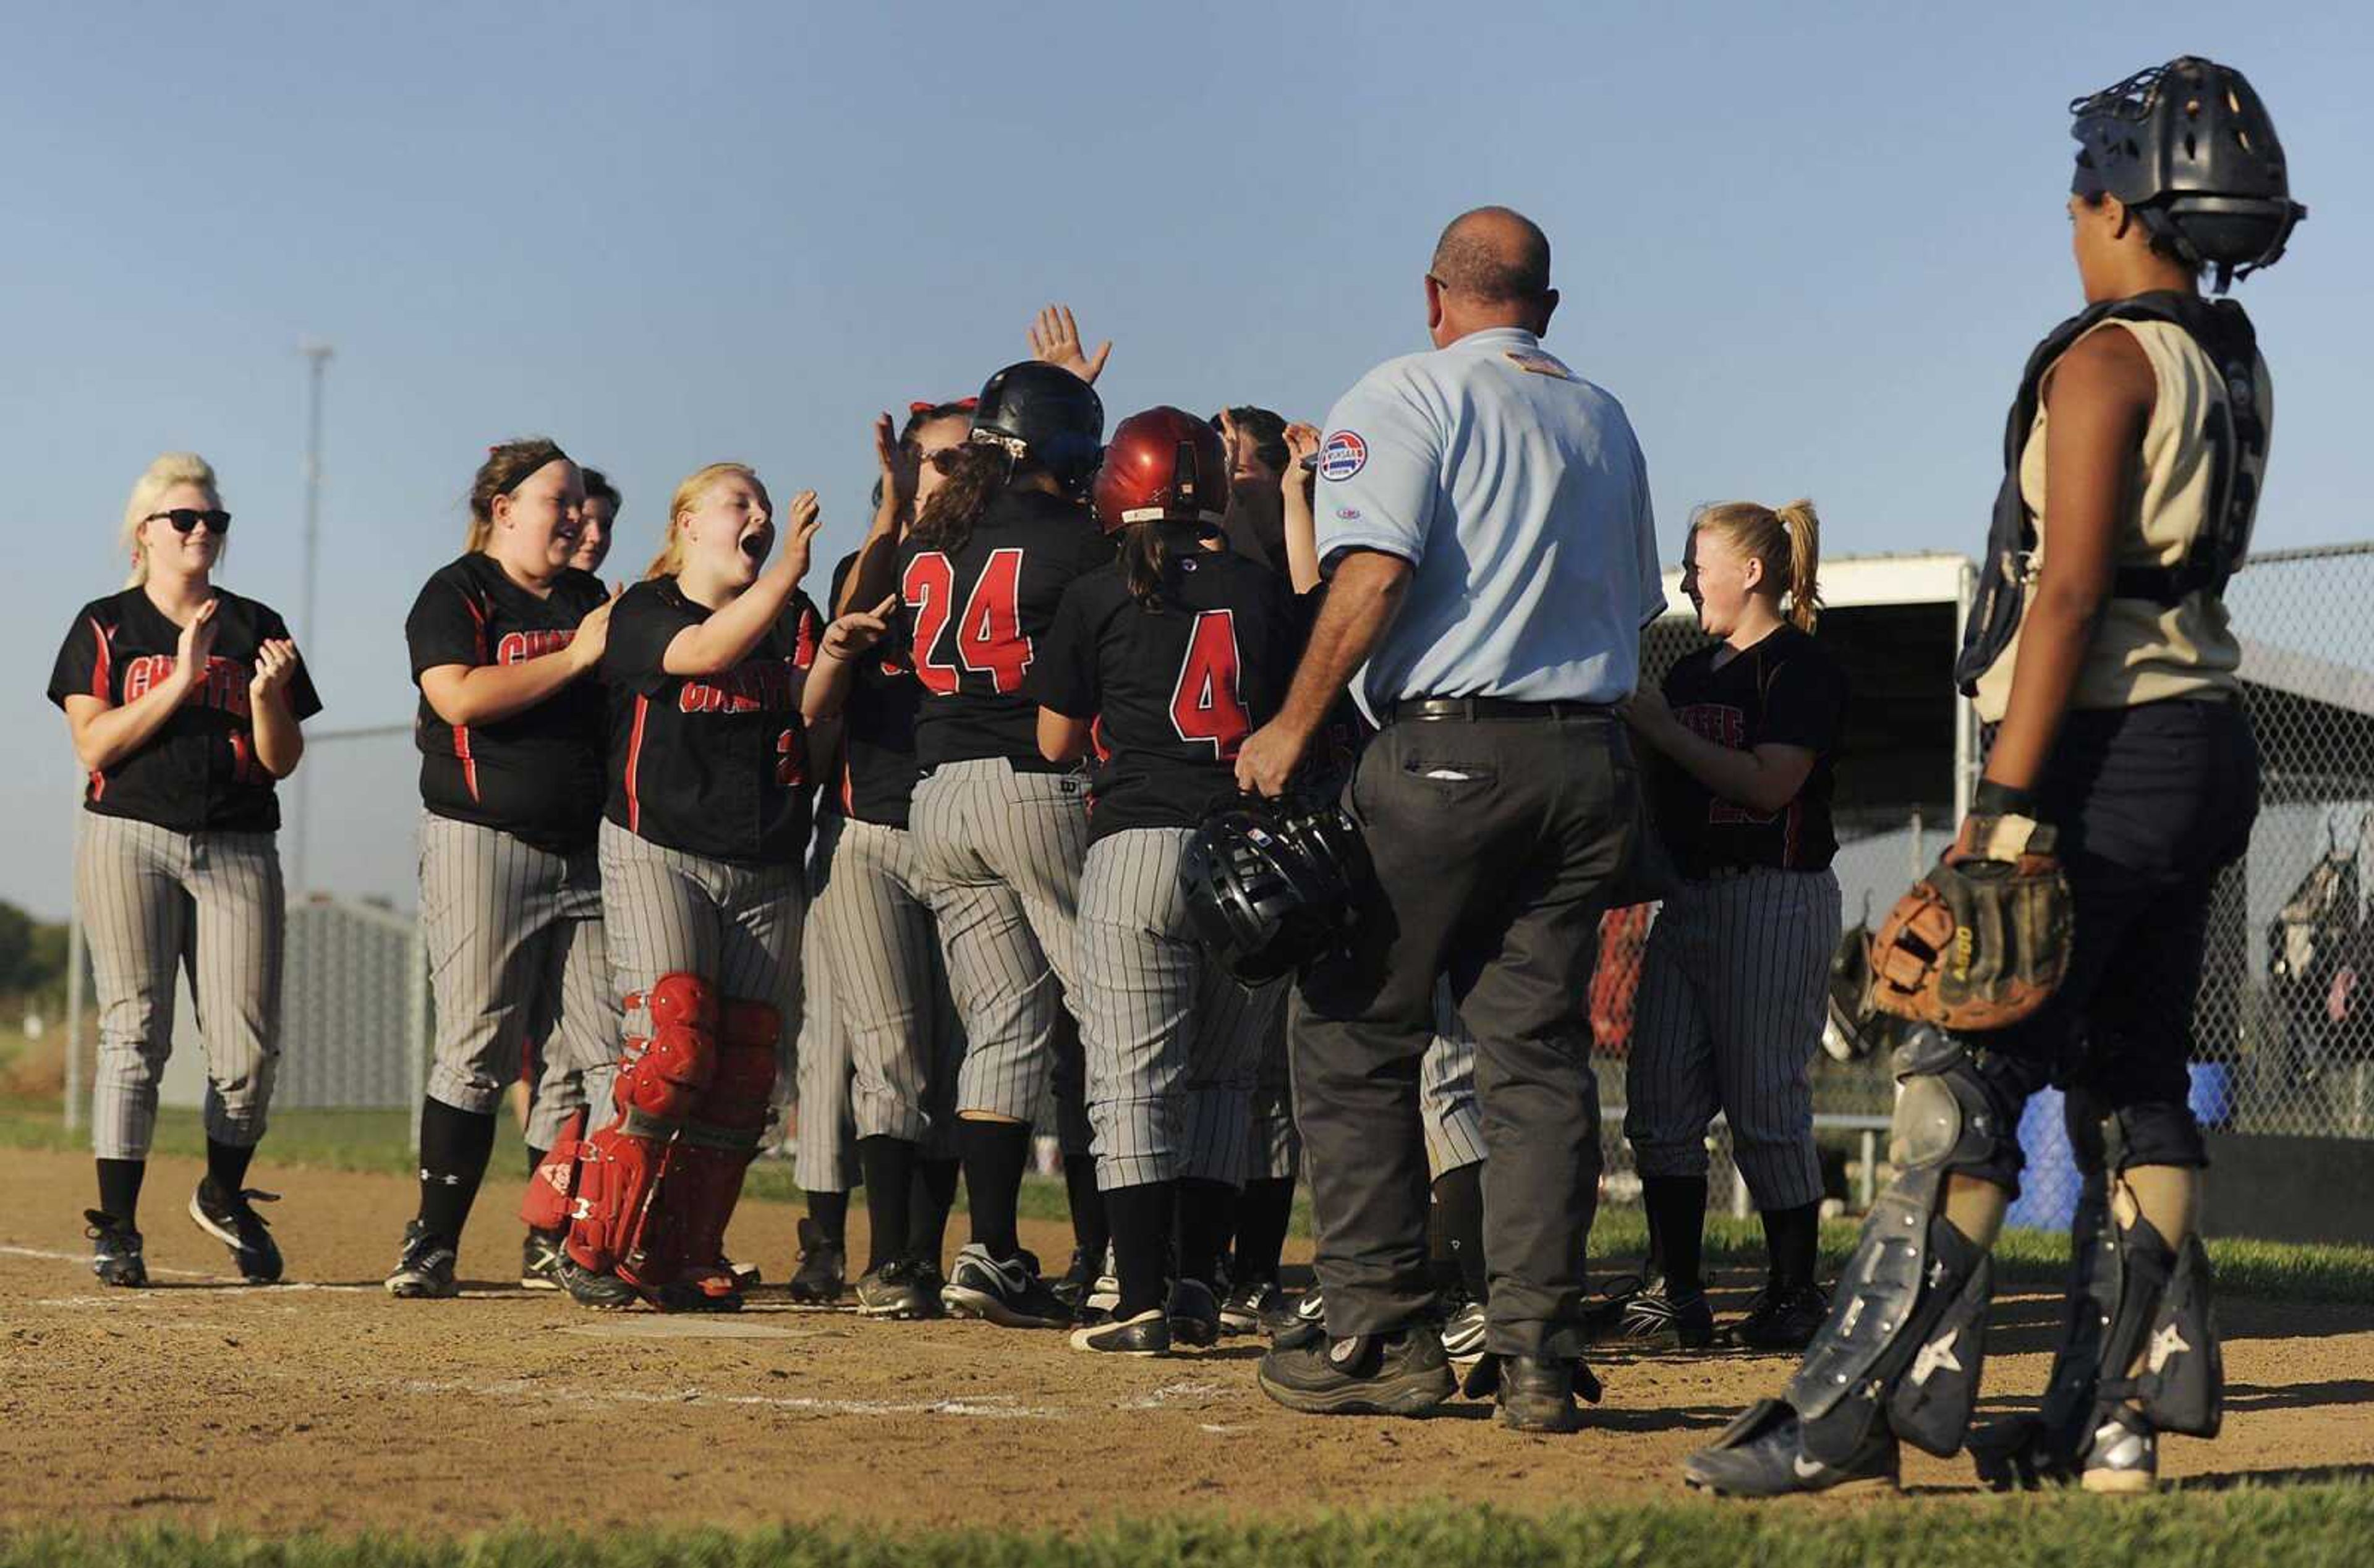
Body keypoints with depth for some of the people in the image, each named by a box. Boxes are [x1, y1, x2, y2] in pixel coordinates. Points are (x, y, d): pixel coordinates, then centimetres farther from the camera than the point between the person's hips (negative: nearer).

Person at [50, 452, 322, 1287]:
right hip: (128, 838, -2)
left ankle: (223, 1195, 20)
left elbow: (281, 762, 9)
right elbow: (93, 746, -5)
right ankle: (116, 1228, -4)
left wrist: (266, 697, -11)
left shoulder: (257, 628, 13)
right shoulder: (106, 625, 8)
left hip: (239, 849, 2)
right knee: (134, 1034, -8)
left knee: (248, 1045, -4)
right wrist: (182, 679, -12)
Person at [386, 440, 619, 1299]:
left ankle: (553, 1243, 6)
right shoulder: (456, 594, 0)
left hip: (586, 851, 6)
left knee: (596, 1054, -1)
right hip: (483, 842, -6)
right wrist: (574, 658, -14)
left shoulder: (592, 600, 19)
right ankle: (432, 1244, -3)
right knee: (477, 1053, -8)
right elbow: (463, 696, -16)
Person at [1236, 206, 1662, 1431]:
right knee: (1539, 1052, 6)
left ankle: (1383, 1336, 1)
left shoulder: (1409, 396, -2)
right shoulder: (1604, 421, 18)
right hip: (1591, 756, 6)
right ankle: (1537, 1352, 1)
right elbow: (1638, 608, 20)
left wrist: (1292, 728, -10)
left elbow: (1374, 574, -14)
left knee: (1353, 1038, 4)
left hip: (1448, 747, -5)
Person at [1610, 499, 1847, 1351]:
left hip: (1776, 898, -8)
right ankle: (1674, 1292, 6)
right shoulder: (1690, 672, 18)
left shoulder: (1802, 668, -7)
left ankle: (1795, 1290, 3)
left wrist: (1661, 730, -15)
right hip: (1690, 892, 8)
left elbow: (1769, 784, -19)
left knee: (1765, 1104, -6)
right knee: (1659, 1100, 2)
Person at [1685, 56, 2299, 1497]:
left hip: (2109, 748, -9)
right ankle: (2120, 1415, 12)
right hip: (2210, 751, 9)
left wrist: (2006, 803, -21)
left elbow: (2069, 593, -19)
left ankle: (1857, 1415, -14)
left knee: (1966, 1075, -11)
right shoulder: (2239, 367, 14)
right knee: (2135, 1084, 11)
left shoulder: (2105, 360, -12)